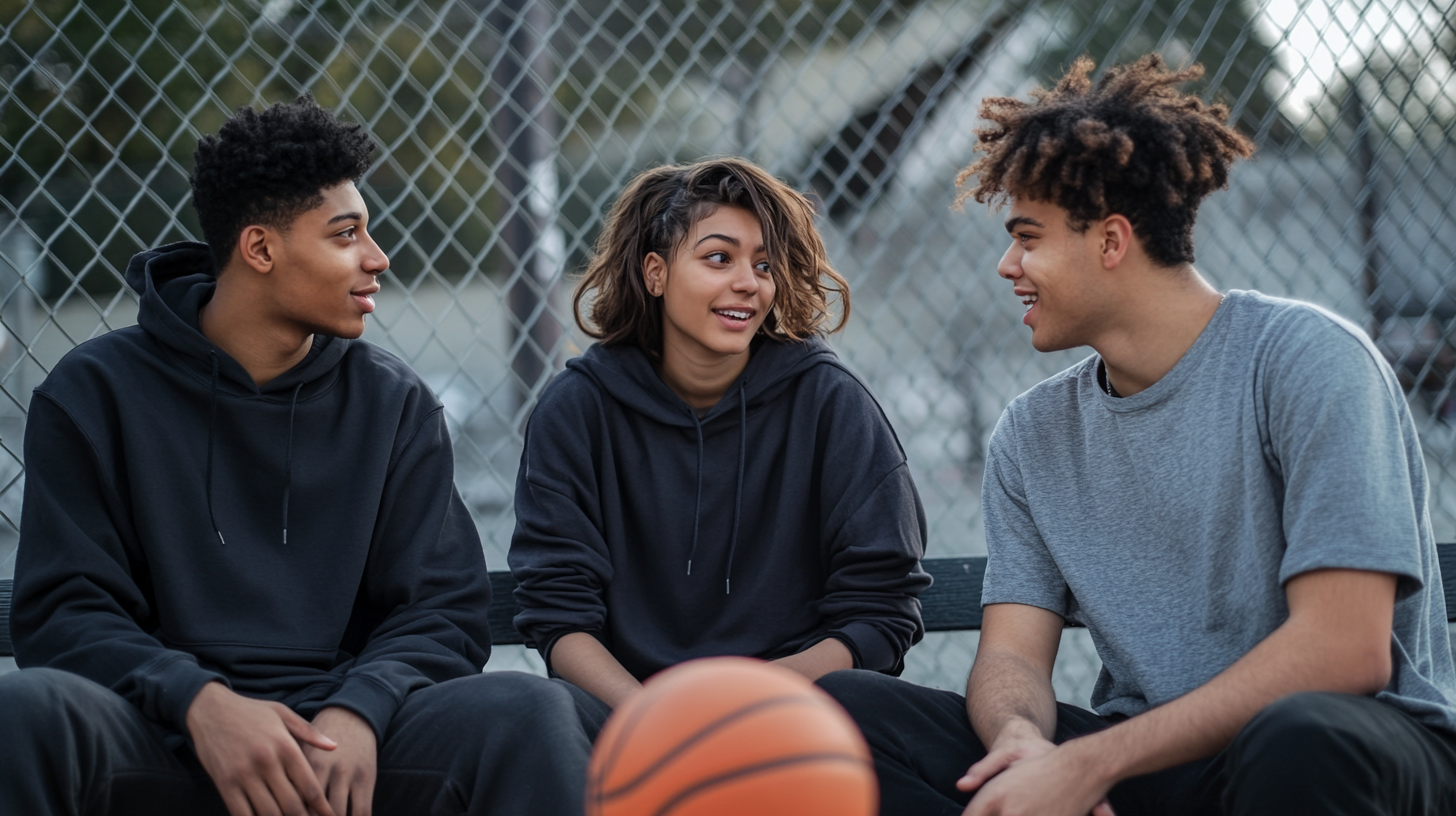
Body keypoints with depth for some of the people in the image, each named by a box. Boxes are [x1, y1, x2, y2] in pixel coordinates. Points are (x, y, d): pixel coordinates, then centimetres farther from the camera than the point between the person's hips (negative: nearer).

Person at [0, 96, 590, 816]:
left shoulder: (395, 403, 12)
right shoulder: (95, 392, 5)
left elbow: (443, 610, 6)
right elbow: (65, 611, -2)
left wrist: (358, 710, -16)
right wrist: (201, 702, -22)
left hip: (345, 731, 2)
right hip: (164, 741, -1)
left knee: (531, 712, -27)